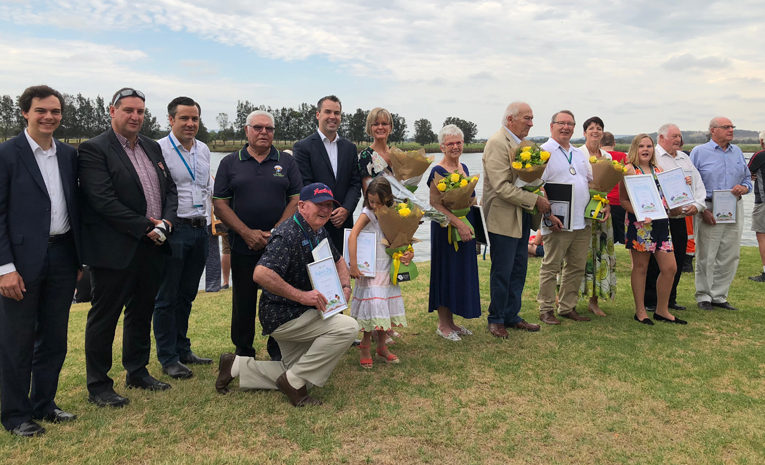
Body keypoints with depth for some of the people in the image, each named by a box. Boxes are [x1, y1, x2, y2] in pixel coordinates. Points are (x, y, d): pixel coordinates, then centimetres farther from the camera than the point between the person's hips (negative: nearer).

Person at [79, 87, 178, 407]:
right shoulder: (94, 149, -10)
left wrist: (166, 222, -5)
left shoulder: (152, 148, 13)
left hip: (151, 248, 7)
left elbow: (170, 189, 13)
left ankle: (137, 372, 33)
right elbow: (103, 201, -19)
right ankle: (98, 385, 18)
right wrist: (145, 226, -17)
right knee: (104, 317, 5)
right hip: (115, 249, -7)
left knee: (141, 312, 18)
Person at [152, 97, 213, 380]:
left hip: (200, 230, 7)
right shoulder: (159, 150, -9)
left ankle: (182, 349, 28)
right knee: (168, 297, 3)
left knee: (187, 295, 16)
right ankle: (168, 359, 12)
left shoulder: (203, 149, 12)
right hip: (174, 231, -6)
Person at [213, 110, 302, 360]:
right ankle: (243, 352, 24)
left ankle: (278, 351, 21)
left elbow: (296, 200, 2)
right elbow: (220, 204, 0)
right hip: (243, 246, 0)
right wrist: (247, 233, -11)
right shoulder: (230, 163, 6)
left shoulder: (286, 162, 8)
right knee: (243, 302, 8)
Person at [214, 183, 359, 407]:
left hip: (297, 314, 10)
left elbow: (338, 260, 23)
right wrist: (302, 296, -34)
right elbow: (261, 274, -35)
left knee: (294, 372, 18)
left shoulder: (319, 232, 7)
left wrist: (345, 287, 3)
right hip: (283, 316, -10)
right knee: (347, 327, -23)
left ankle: (237, 366, 25)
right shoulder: (288, 235, -23)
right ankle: (295, 381, -11)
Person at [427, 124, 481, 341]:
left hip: (465, 227, 8)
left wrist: (472, 225, 11)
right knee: (447, 272, 0)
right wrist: (458, 223, -24)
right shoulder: (438, 171, -13)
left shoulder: (464, 168, 11)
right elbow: (435, 203, -18)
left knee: (462, 272, 12)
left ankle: (451, 321, 24)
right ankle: (443, 324, 12)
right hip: (446, 228, -8)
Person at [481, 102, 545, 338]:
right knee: (502, 273, 2)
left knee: (518, 270, 15)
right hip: (503, 219, -9)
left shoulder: (521, 143, 14)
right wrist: (535, 200, -20)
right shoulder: (497, 143, -15)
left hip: (522, 217, 9)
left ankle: (512, 316, 27)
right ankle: (496, 320, 17)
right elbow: (502, 187, -23)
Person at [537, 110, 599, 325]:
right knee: (551, 267, 0)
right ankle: (546, 309, 10)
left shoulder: (579, 154, 19)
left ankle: (567, 307, 22)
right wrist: (549, 215, -20)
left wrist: (603, 204, 10)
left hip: (583, 222, 7)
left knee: (577, 267, 11)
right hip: (558, 223, -7)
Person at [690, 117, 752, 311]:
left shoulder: (737, 152, 14)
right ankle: (703, 296, 11)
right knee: (706, 256, -1)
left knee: (730, 256, 6)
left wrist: (744, 188, -5)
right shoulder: (699, 152, -2)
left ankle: (719, 296, 18)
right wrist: (702, 210, -14)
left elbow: (748, 178, 20)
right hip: (709, 210, -5)